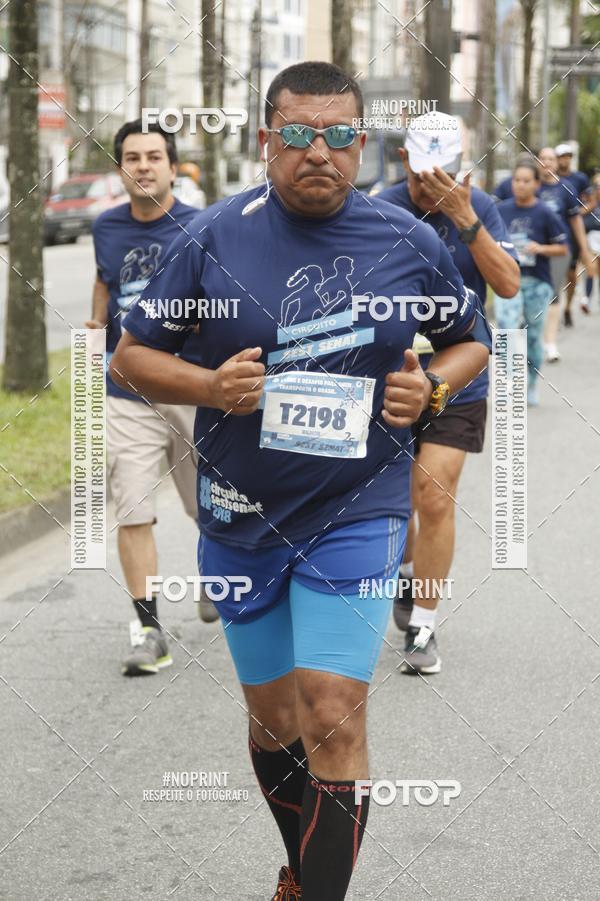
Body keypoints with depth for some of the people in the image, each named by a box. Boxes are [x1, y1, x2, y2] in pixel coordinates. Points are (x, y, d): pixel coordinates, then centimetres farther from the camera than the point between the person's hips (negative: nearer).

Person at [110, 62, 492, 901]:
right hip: (243, 515, 2)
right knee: (274, 721, 14)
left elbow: (471, 339, 14)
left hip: (359, 515, -1)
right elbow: (130, 355, 2)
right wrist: (210, 385, -17)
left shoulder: (410, 243, -2)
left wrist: (431, 386, -7)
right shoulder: (215, 236, -4)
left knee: (333, 721, -11)